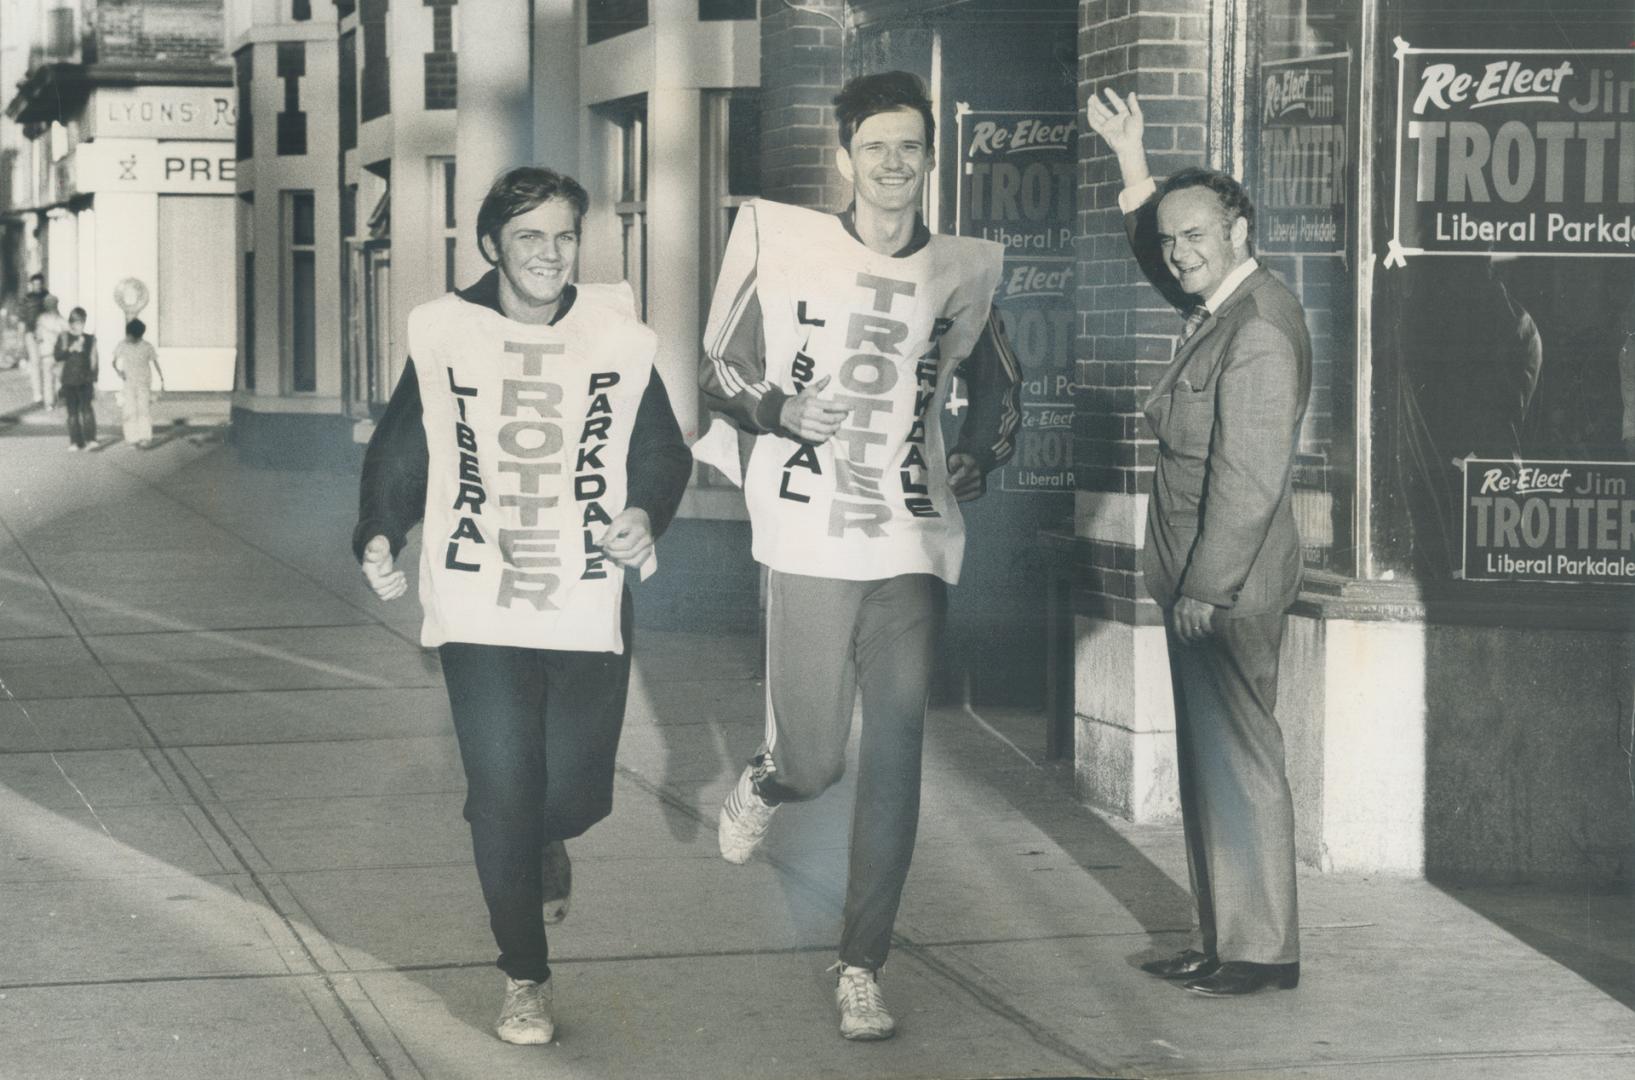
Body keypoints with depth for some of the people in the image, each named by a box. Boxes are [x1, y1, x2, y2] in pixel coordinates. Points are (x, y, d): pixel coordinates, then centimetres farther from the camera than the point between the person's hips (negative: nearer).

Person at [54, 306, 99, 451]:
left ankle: (90, 439, -12)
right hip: (69, 380, 1)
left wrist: (95, 379, 6)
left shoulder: (90, 339, 5)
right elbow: (57, 355, -3)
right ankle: (75, 442, 9)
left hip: (85, 380, -1)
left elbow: (94, 361, 8)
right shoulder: (63, 338, 4)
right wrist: (71, 349, -17)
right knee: (73, 412, 4)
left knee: (87, 408, -14)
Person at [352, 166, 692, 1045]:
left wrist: (646, 514, -13)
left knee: (576, 794, 2)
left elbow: (662, 453, 8)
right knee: (503, 797, -4)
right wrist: (379, 536, -11)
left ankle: (544, 845, 42)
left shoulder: (617, 336, 2)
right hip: (480, 612, -1)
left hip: (589, 610, 1)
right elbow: (398, 453, 5)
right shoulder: (444, 336, -1)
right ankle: (525, 981, 13)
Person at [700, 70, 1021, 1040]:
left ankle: (863, 969, 5)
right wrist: (778, 409, -12)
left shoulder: (964, 270, 8)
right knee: (816, 762, 2)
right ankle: (767, 781, 41)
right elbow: (719, 370, 7)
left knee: (896, 759, -5)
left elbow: (1000, 384, 24)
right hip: (811, 539, -1)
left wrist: (982, 461, 6)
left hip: (914, 545, 2)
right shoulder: (782, 242, 1)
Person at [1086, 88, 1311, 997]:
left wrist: (1205, 588, -20)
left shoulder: (1260, 332, -19)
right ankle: (1224, 938, 21)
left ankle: (1264, 950, 3)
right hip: (1201, 582, 10)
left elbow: (1249, 477, -22)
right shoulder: (1221, 307, 10)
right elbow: (1161, 255, 33)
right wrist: (1133, 163, 25)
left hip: (1229, 590, -10)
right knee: (1210, 762, 14)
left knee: (1240, 762, -4)